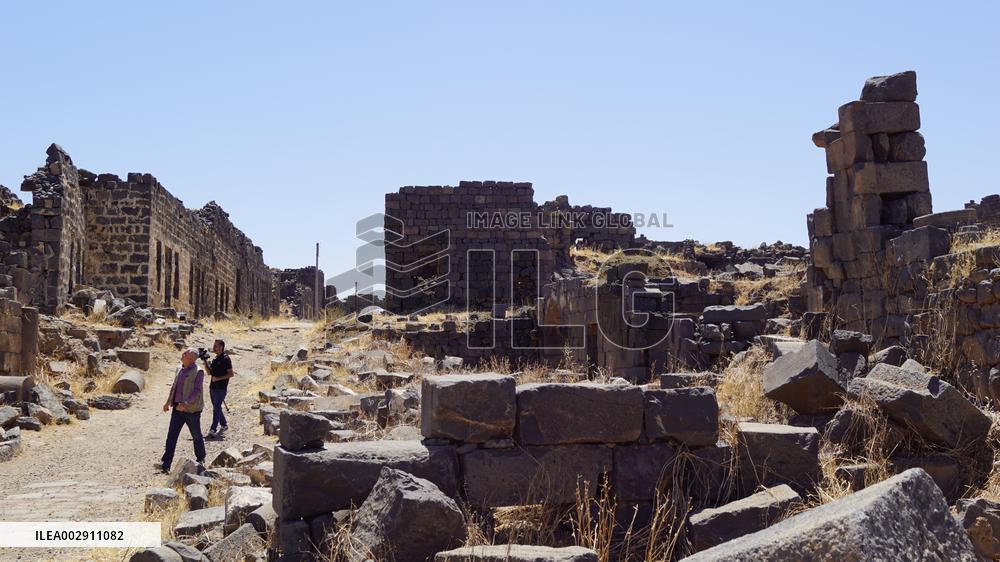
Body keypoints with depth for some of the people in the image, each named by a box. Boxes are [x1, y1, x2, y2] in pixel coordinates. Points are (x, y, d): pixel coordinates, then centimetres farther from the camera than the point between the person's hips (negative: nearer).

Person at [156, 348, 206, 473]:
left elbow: (197, 391, -19)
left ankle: (200, 459, 29)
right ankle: (165, 464, -3)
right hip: (178, 408, 6)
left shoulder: (198, 372, -12)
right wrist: (168, 402, 17)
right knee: (171, 435, -1)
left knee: (196, 436, 9)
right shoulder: (180, 369, 10)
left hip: (192, 410, -6)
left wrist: (185, 404, -28)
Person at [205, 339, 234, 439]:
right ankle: (224, 425, 30)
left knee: (216, 409, -9)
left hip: (221, 388, -8)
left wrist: (218, 378, -19)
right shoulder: (215, 359, 13)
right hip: (213, 387, 8)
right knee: (217, 408, 15)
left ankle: (213, 430, -9)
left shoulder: (225, 359, -11)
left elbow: (231, 374, -13)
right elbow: (210, 372, 14)